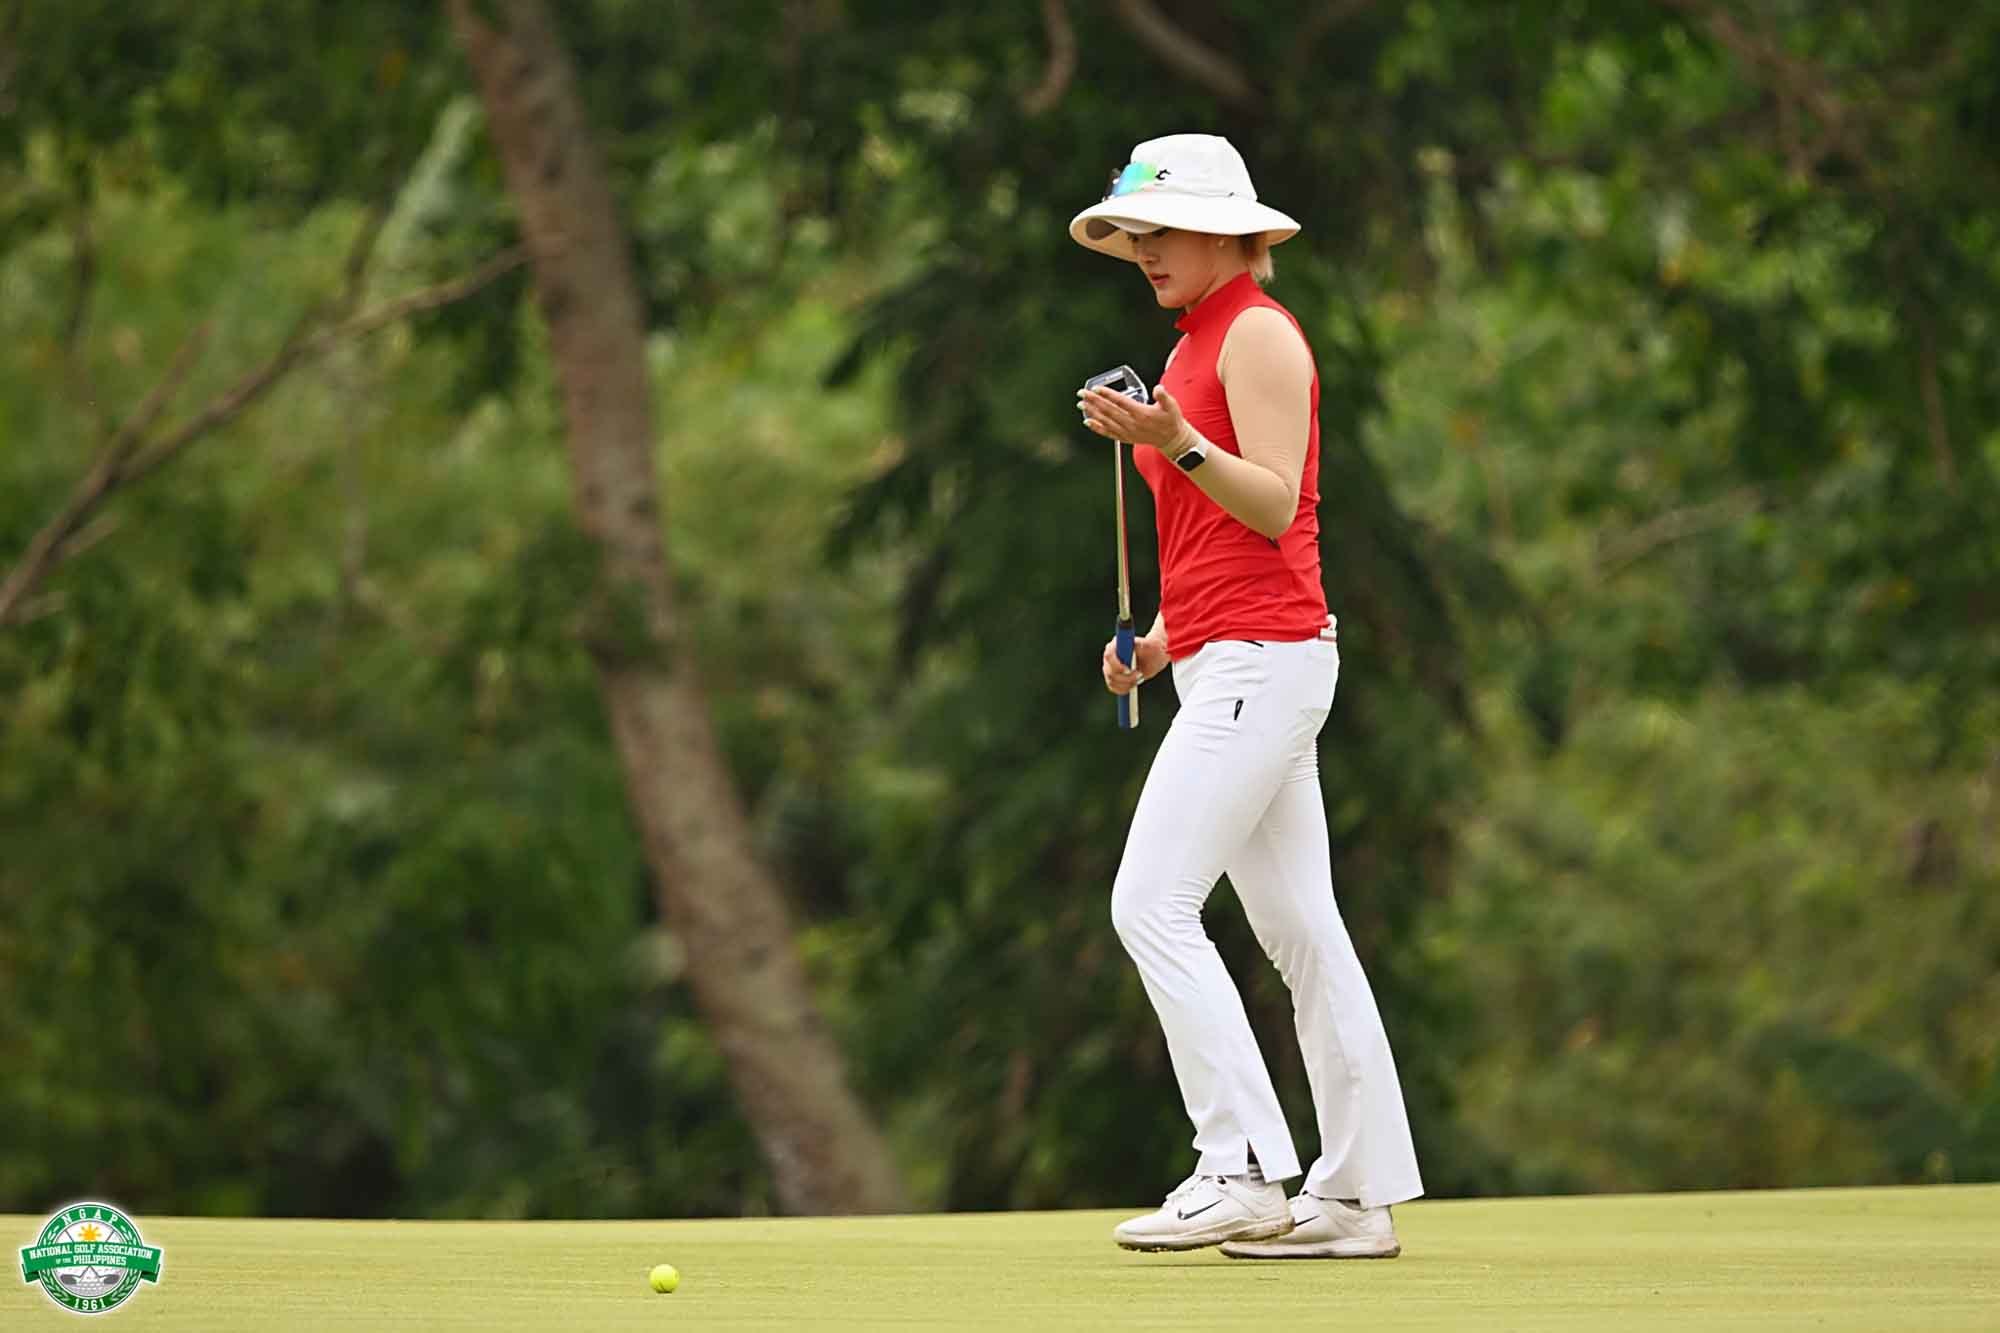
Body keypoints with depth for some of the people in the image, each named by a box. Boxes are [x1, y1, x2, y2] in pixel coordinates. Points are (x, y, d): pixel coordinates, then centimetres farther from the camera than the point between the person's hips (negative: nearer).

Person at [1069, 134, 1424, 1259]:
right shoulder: (1197, 348, 21)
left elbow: (1276, 506, -16)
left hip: (1262, 655, -10)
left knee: (1154, 904, -16)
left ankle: (1243, 1169, -18)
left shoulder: (1259, 334, -8)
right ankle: (1359, 1195, 6)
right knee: (1299, 924, 6)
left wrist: (1175, 444, -28)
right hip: (1224, 661, 10)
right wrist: (1162, 639, 14)